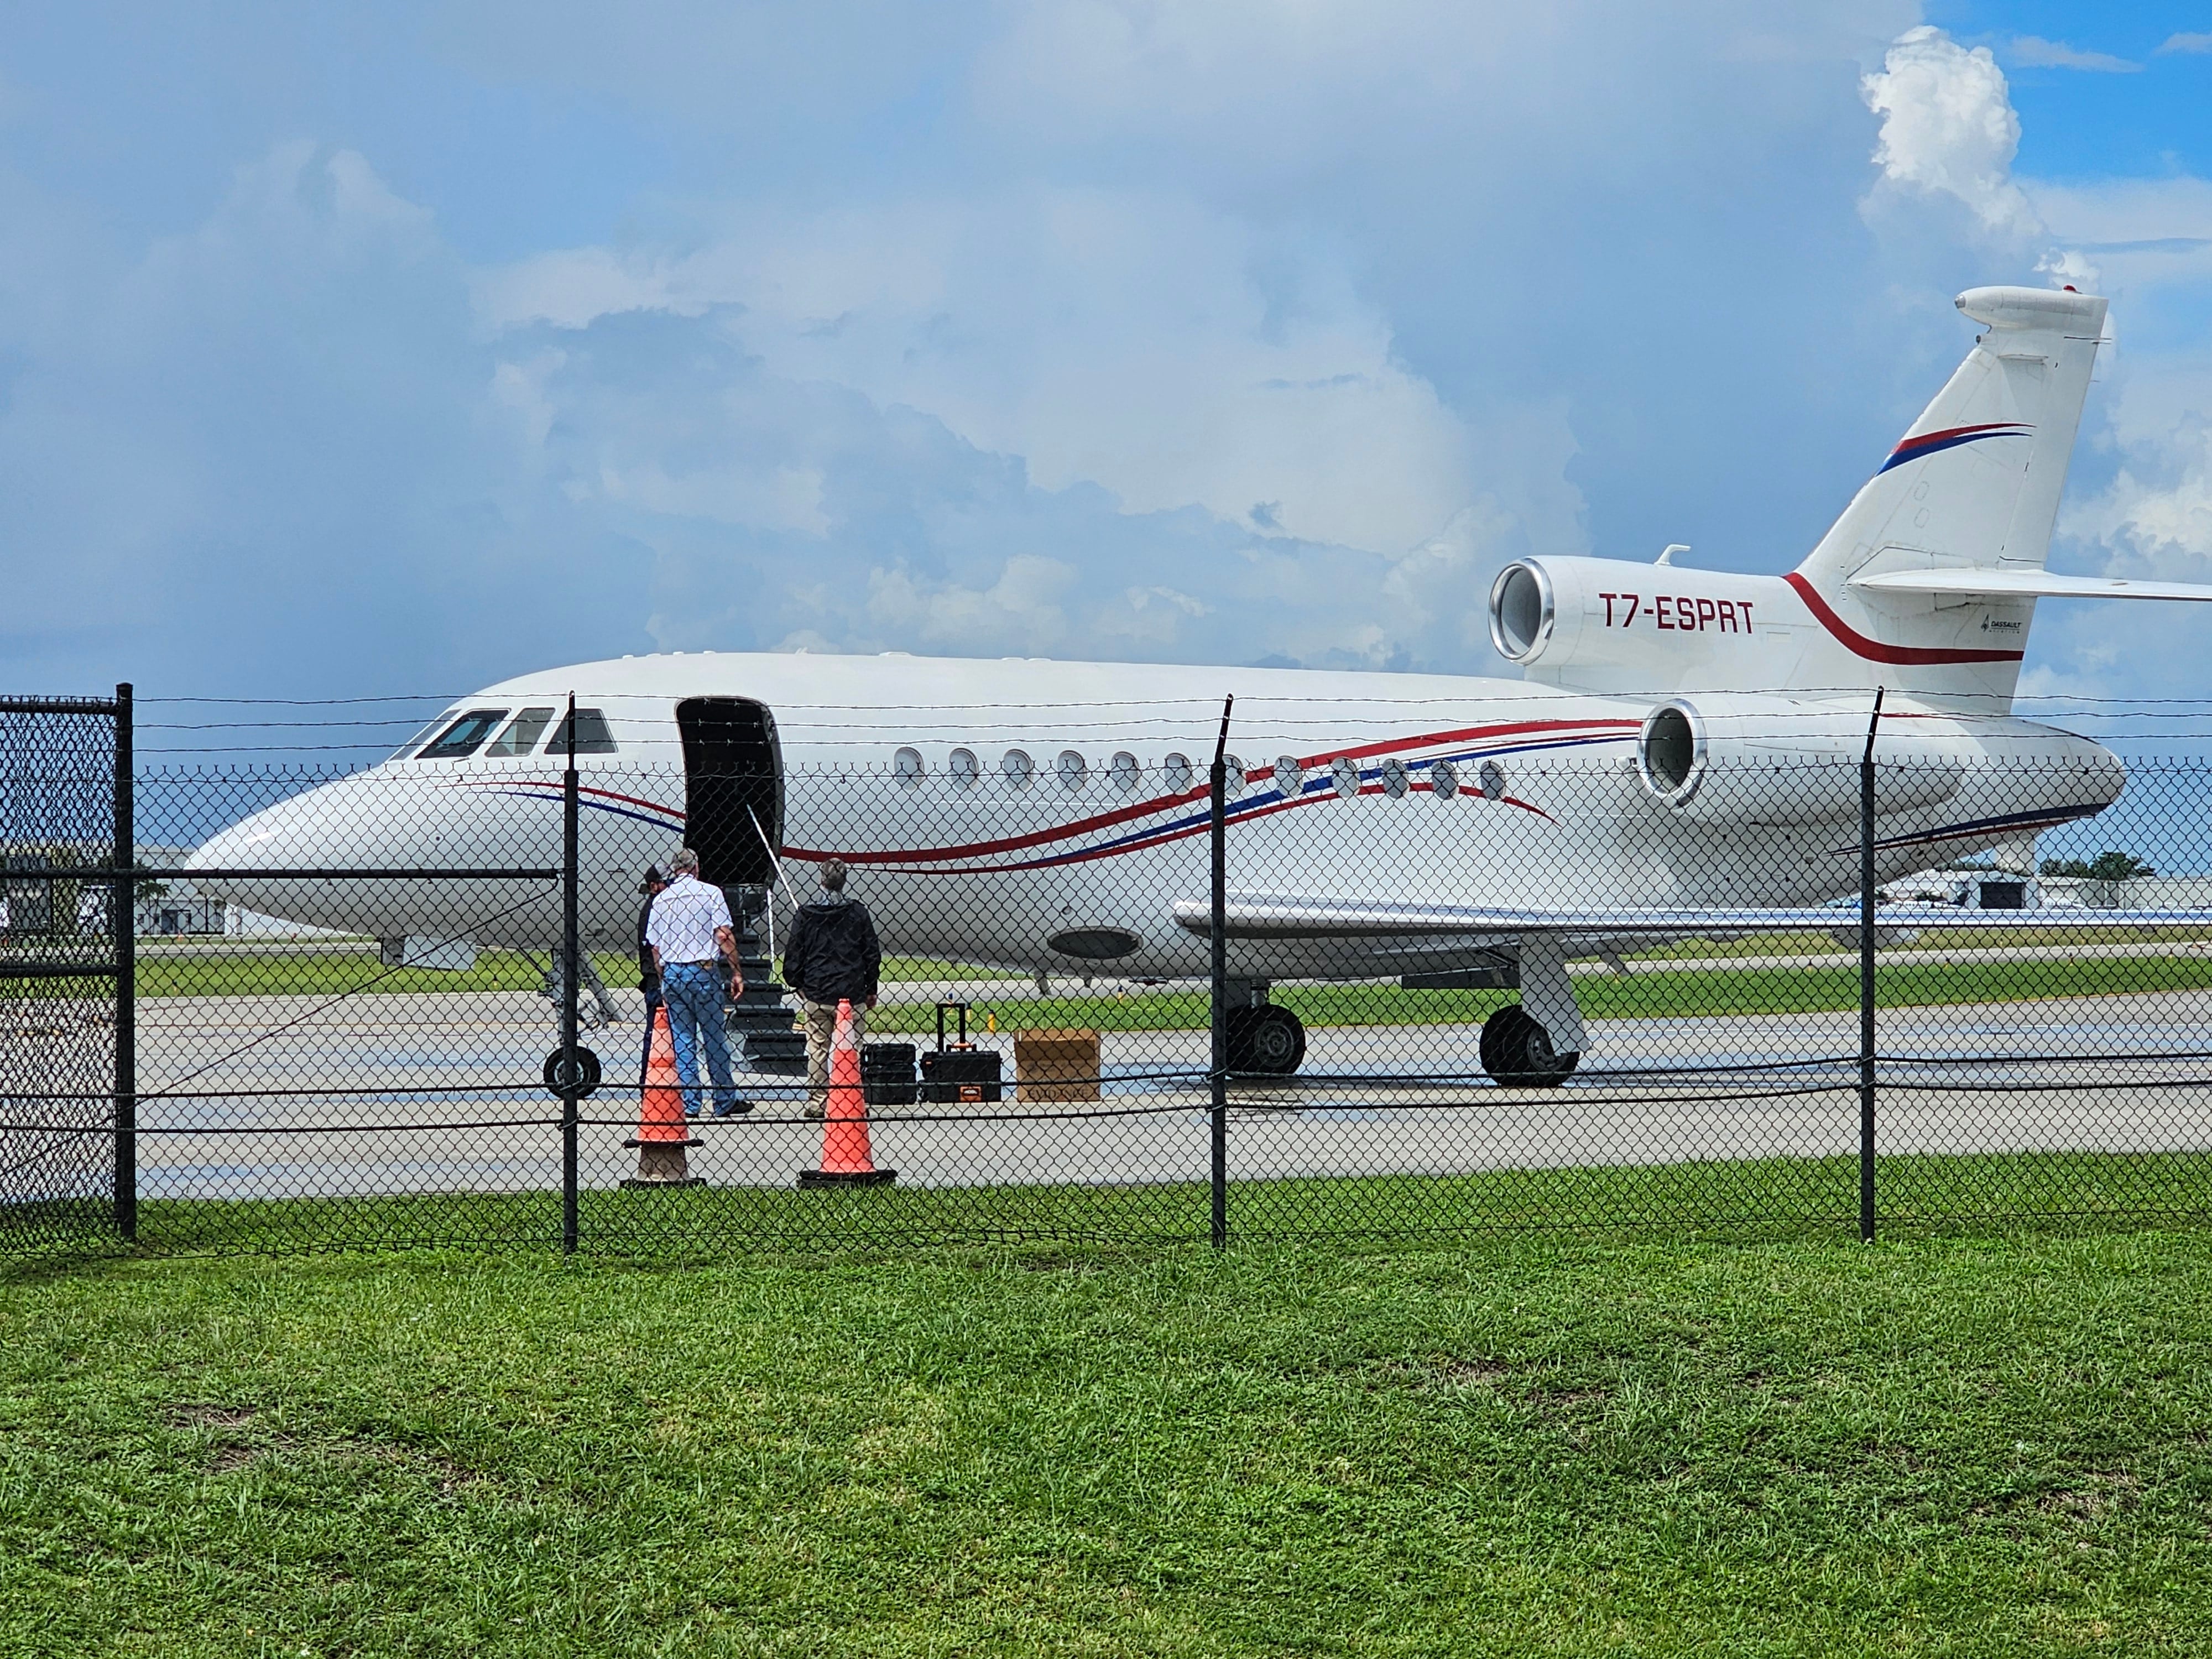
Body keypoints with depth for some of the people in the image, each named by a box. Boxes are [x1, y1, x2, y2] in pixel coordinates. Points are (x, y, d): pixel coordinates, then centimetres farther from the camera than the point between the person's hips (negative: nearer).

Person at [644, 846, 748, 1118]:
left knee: (682, 1041, 7)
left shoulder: (661, 899, 9)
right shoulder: (710, 892, -1)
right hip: (703, 972, -3)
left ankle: (689, 1104, 5)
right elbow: (723, 935, -9)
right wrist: (736, 973, -5)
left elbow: (655, 947, 9)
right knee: (715, 1039, 4)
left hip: (671, 973, 3)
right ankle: (725, 1102, 9)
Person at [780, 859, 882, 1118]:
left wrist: (797, 984, 16)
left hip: (815, 993, 1)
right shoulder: (858, 912, -1)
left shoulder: (806, 913, -1)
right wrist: (871, 990, 13)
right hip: (852, 993, -1)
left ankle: (816, 1101, 7)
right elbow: (873, 954, 3)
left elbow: (793, 954, 2)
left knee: (817, 1048, 7)